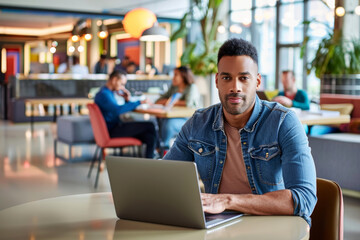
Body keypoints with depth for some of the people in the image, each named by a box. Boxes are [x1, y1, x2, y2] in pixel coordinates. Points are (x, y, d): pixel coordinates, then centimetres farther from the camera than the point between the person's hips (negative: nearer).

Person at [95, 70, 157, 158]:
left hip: (115, 127, 10)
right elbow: (117, 110, -31)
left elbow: (123, 109, 26)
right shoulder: (104, 94, -14)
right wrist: (138, 103, -26)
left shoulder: (109, 93, 19)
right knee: (149, 126, -14)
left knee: (149, 136, -4)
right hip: (112, 131, -10)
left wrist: (127, 100, 5)